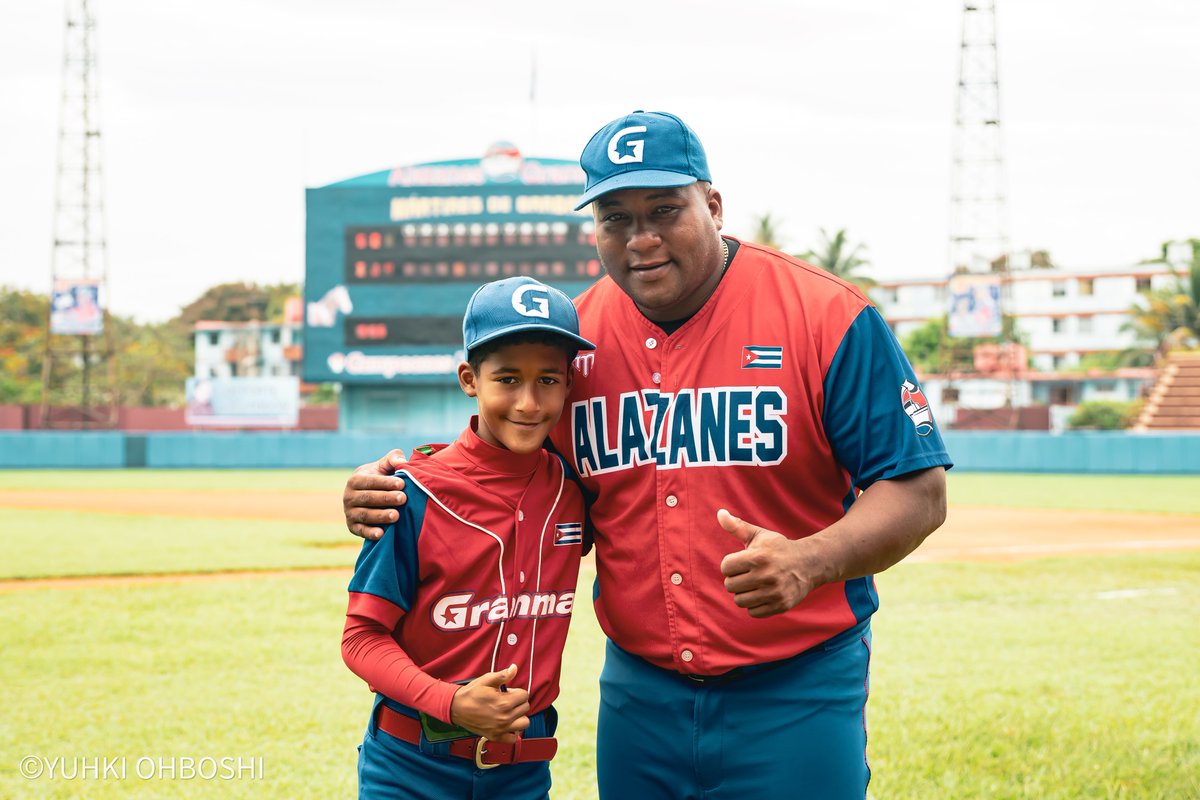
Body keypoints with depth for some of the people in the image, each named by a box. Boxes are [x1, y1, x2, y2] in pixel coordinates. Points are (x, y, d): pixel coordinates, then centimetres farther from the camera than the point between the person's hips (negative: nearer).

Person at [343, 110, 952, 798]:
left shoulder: (827, 317, -10)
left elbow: (920, 490, -10)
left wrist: (810, 562, -28)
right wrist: (395, 493, -3)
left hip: (797, 697, -4)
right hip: (637, 687, 4)